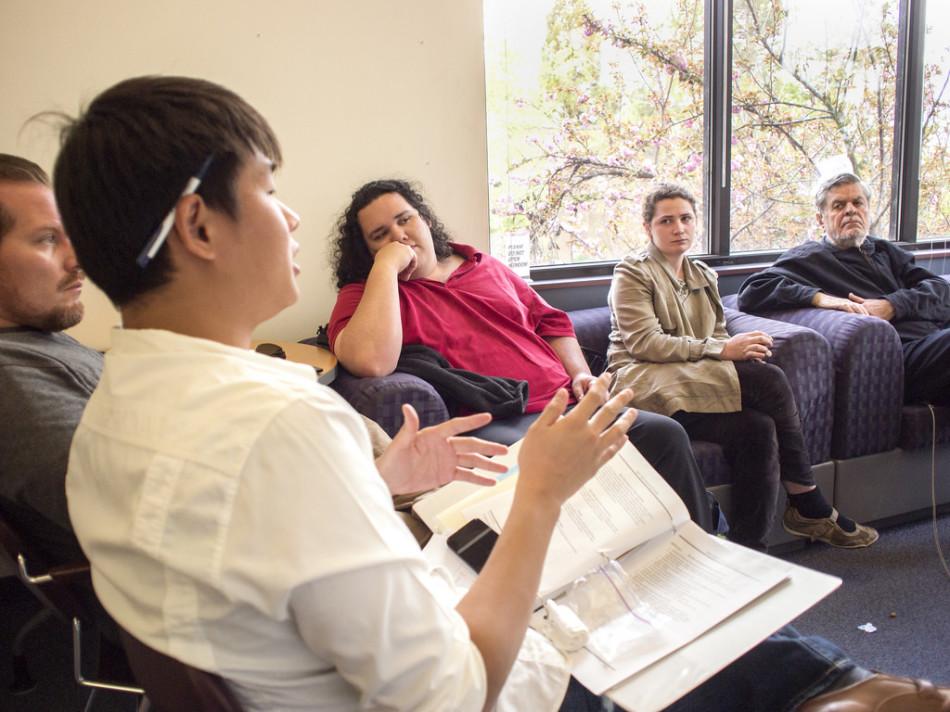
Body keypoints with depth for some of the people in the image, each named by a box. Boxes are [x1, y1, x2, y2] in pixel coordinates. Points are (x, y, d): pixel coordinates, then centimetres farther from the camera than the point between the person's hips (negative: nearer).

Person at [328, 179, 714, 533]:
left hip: (563, 406, 6)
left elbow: (550, 322, 27)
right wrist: (386, 266, -13)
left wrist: (580, 374, 9)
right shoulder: (363, 296, 4)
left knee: (665, 434, -9)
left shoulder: (486, 266, 22)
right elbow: (371, 361, -21)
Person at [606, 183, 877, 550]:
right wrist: (721, 349, -20)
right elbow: (645, 342, -12)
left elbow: (718, 335, 21)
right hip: (645, 383, -6)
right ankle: (809, 504, -8)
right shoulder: (632, 273, 1)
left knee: (758, 427, -27)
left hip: (699, 379, 7)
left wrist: (741, 348, -6)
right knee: (769, 379, -24)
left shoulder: (703, 276, 23)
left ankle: (749, 548, -16)